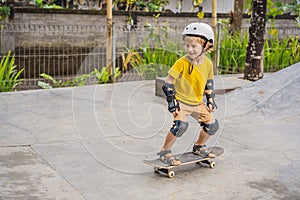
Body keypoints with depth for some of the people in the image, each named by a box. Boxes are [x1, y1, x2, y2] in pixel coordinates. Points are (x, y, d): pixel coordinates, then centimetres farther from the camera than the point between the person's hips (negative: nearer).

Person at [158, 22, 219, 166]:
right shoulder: (181, 63, -18)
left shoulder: (208, 64, -3)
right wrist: (171, 100, -19)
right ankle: (165, 152, -9)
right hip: (181, 101, -6)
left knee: (212, 125, 5)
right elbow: (168, 83, -15)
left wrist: (210, 99, 11)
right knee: (181, 125, -28)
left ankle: (199, 147, 32)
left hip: (197, 103, 6)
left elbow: (209, 82, 14)